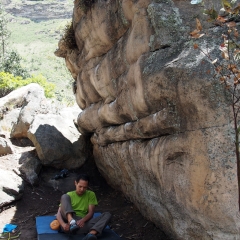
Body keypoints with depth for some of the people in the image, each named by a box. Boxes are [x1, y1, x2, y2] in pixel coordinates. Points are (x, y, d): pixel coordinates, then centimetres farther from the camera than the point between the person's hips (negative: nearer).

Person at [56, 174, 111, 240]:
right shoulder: (69, 195, 11)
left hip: (83, 223, 1)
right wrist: (63, 224, -21)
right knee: (64, 196, -17)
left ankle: (92, 234, -47)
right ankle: (71, 222, -42)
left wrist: (83, 220, -20)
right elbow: (59, 213, 1)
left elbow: (91, 212, 3)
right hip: (69, 222, -1)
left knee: (107, 215, -18)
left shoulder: (91, 194, 14)